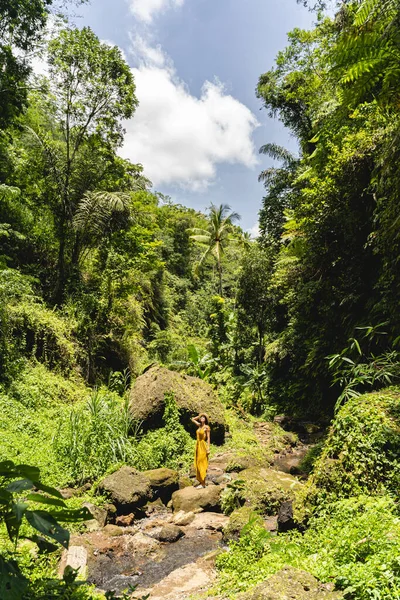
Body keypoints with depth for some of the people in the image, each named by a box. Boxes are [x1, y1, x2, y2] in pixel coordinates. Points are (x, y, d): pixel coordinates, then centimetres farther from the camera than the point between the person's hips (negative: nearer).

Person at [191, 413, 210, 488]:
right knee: (198, 465, 10)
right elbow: (193, 419, 22)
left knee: (202, 465, -4)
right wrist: (199, 416, 11)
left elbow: (208, 438, -11)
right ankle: (201, 481, 18)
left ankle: (203, 484, 2)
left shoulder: (206, 427, -9)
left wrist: (208, 448, -15)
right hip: (198, 446, 8)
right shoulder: (199, 425, 10)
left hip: (203, 446, -8)